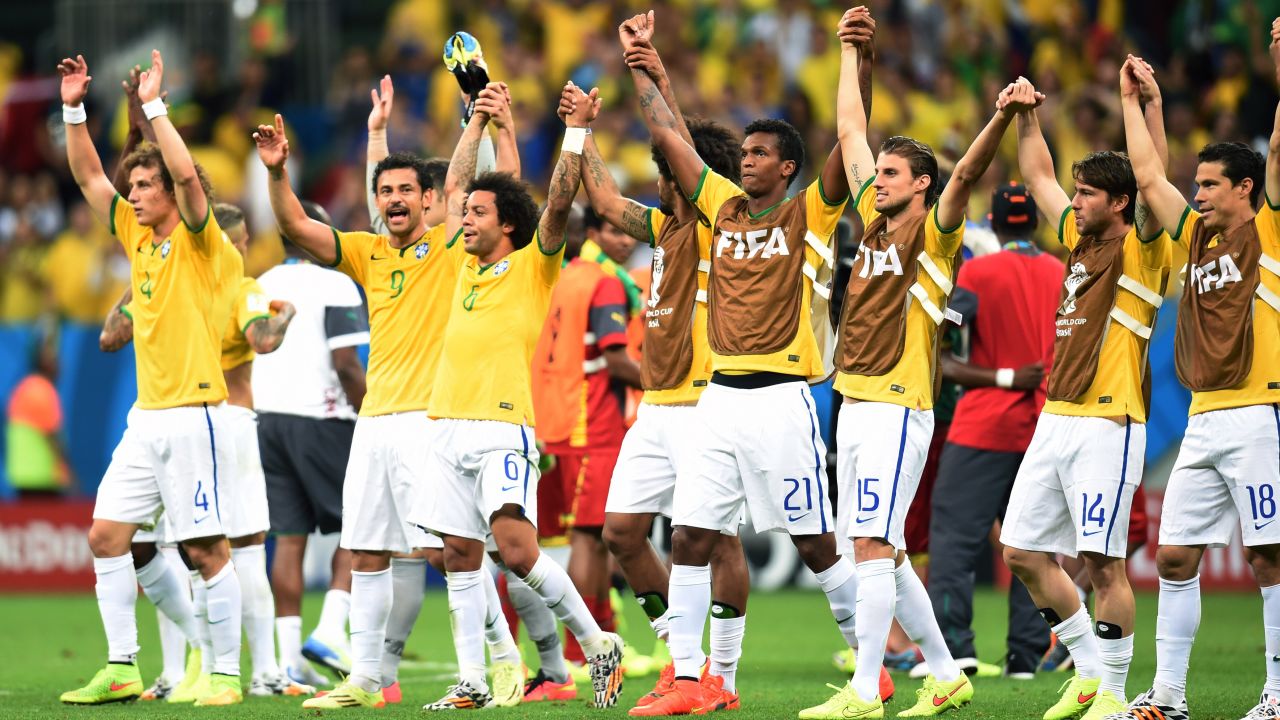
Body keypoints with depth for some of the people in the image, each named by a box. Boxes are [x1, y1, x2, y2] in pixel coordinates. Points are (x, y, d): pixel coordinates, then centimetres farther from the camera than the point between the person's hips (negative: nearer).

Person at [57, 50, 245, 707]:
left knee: (206, 549, -5)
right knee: (106, 535, 2)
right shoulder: (136, 237, 13)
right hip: (146, 417, 8)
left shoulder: (201, 242, -7)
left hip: (194, 416, -8)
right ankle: (122, 669, 6)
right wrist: (73, 110, 7)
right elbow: (88, 177, 17)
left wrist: (153, 104, -20)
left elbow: (186, 173, -23)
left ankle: (226, 673, 1)